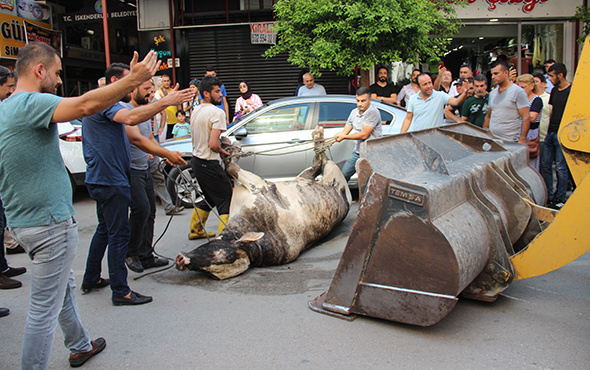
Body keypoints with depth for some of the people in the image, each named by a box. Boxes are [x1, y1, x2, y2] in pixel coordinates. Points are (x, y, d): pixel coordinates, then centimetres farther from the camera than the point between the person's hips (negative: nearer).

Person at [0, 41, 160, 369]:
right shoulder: (29, 104, -20)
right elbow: (86, 104, -34)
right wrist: (133, 80, -31)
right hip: (49, 223, -11)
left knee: (64, 285, 26)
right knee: (44, 308, -1)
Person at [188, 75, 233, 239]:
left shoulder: (195, 111, 10)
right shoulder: (217, 112, -18)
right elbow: (213, 144, -25)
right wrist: (222, 151, -4)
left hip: (196, 161, 9)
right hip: (209, 164, -9)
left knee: (208, 198, 24)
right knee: (226, 199, -1)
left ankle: (196, 231, 35)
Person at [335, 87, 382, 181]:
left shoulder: (373, 112, -17)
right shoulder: (354, 112, 8)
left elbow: (364, 135, -20)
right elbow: (344, 132, 10)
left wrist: (344, 137, -13)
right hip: (357, 151, 8)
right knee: (343, 175, 10)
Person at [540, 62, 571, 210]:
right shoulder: (554, 90, 14)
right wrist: (548, 132, 16)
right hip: (551, 133, 7)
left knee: (561, 167, -2)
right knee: (545, 165, 8)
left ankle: (560, 198, 9)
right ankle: (548, 196, 18)